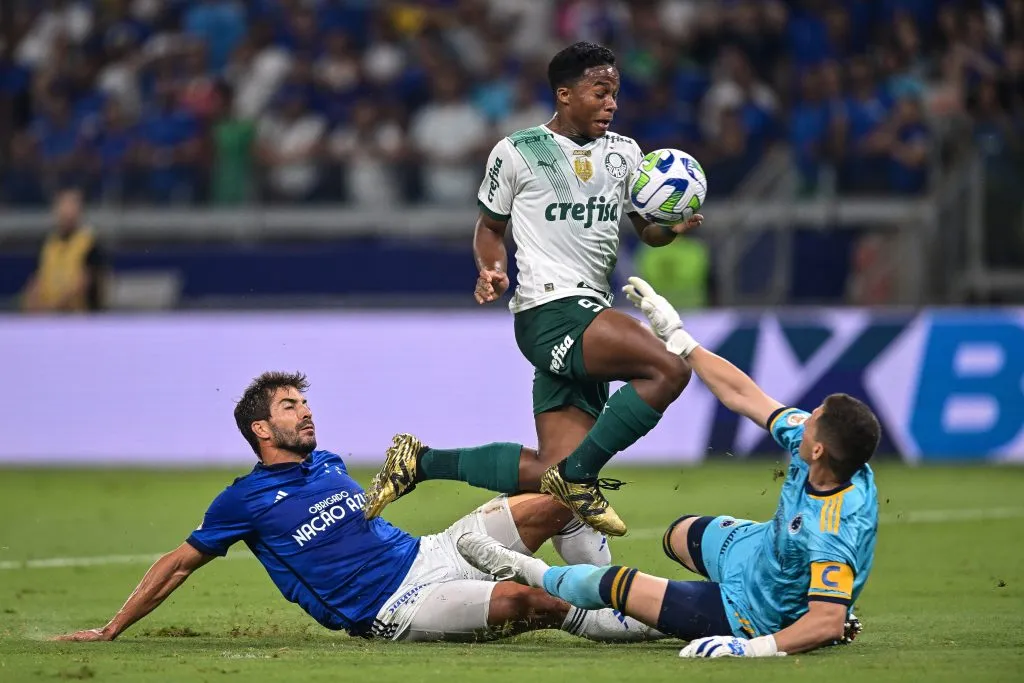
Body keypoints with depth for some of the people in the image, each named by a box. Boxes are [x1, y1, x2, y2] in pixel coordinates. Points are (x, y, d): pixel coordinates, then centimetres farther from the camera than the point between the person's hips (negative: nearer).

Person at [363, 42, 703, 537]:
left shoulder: (623, 153, 16)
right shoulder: (516, 153, 1)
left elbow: (647, 230, 21)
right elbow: (490, 228, 13)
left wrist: (673, 227, -2)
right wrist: (492, 270, -7)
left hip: (591, 318, 7)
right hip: (550, 311, -7)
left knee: (553, 471, -2)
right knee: (670, 370, -27)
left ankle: (422, 462, 12)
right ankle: (578, 474, -16)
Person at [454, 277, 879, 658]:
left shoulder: (832, 533, -42)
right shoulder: (805, 436, -20)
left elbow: (828, 622, -42)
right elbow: (743, 396, -8)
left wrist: (752, 648, -51)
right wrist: (678, 340, 0)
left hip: (756, 617, -8)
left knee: (615, 585, 6)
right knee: (681, 535, 33)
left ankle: (526, 572, 33)